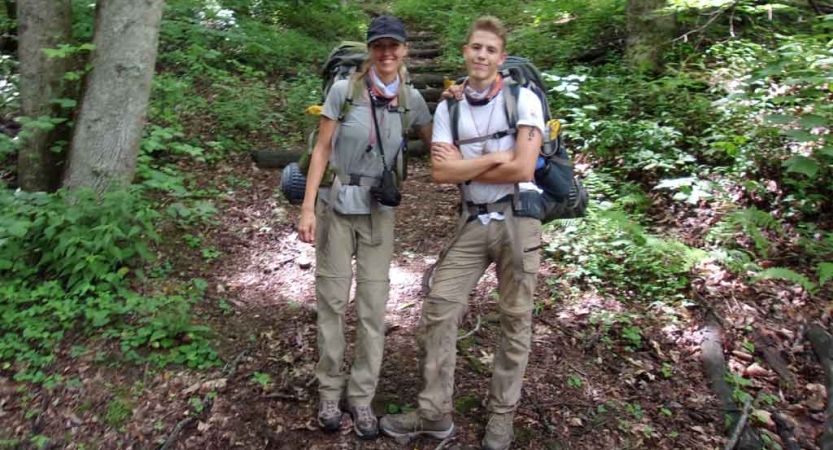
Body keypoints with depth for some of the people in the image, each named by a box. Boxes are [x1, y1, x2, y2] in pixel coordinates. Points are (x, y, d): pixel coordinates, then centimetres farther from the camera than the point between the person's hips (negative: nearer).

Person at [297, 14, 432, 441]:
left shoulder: (411, 99, 0)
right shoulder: (344, 90, -9)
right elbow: (321, 150, -6)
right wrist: (307, 207, -11)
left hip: (379, 211, 2)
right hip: (336, 205, -2)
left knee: (373, 306, 2)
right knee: (332, 300, 3)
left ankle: (361, 397, 15)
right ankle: (330, 392, 19)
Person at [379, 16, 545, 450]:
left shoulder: (523, 98, -6)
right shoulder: (447, 108, 4)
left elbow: (522, 170, -16)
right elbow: (440, 173, -6)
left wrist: (464, 166, -7)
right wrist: (492, 158, -14)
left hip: (517, 219, -3)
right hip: (472, 222, 4)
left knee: (514, 320, 6)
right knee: (437, 310, 0)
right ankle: (434, 413, 14)